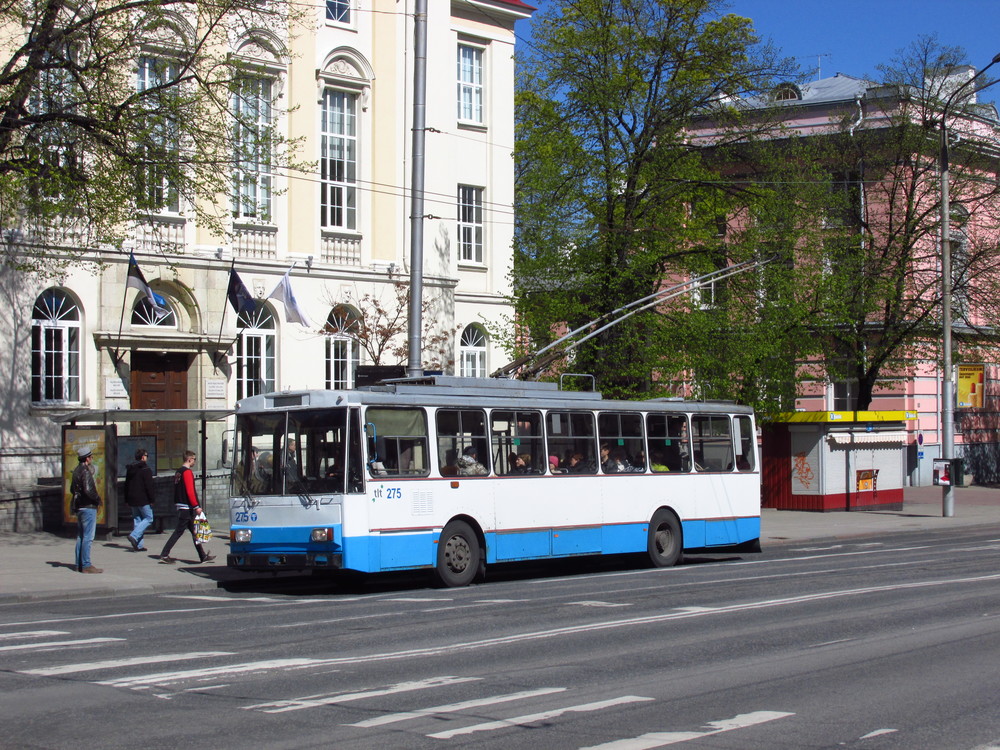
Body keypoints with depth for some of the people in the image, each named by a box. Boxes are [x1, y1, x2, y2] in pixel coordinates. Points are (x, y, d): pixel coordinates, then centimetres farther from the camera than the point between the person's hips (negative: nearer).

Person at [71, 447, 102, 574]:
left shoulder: (76, 470, 14)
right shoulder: (86, 471, -16)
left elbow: (72, 489, 23)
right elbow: (88, 490, -24)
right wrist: (98, 499, -10)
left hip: (78, 506, 10)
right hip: (88, 506, -10)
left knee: (80, 536, 13)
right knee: (88, 537, -8)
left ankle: (79, 564, 17)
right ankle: (86, 565, -9)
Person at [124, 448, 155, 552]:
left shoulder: (130, 469, 13)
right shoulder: (145, 469, -11)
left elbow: (126, 485, 18)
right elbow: (149, 485, -16)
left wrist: (127, 500, 22)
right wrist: (152, 499, -11)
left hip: (132, 500, 8)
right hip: (143, 500, -8)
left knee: (136, 520, 11)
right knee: (148, 518, 0)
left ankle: (138, 545, 7)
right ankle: (134, 536, -18)